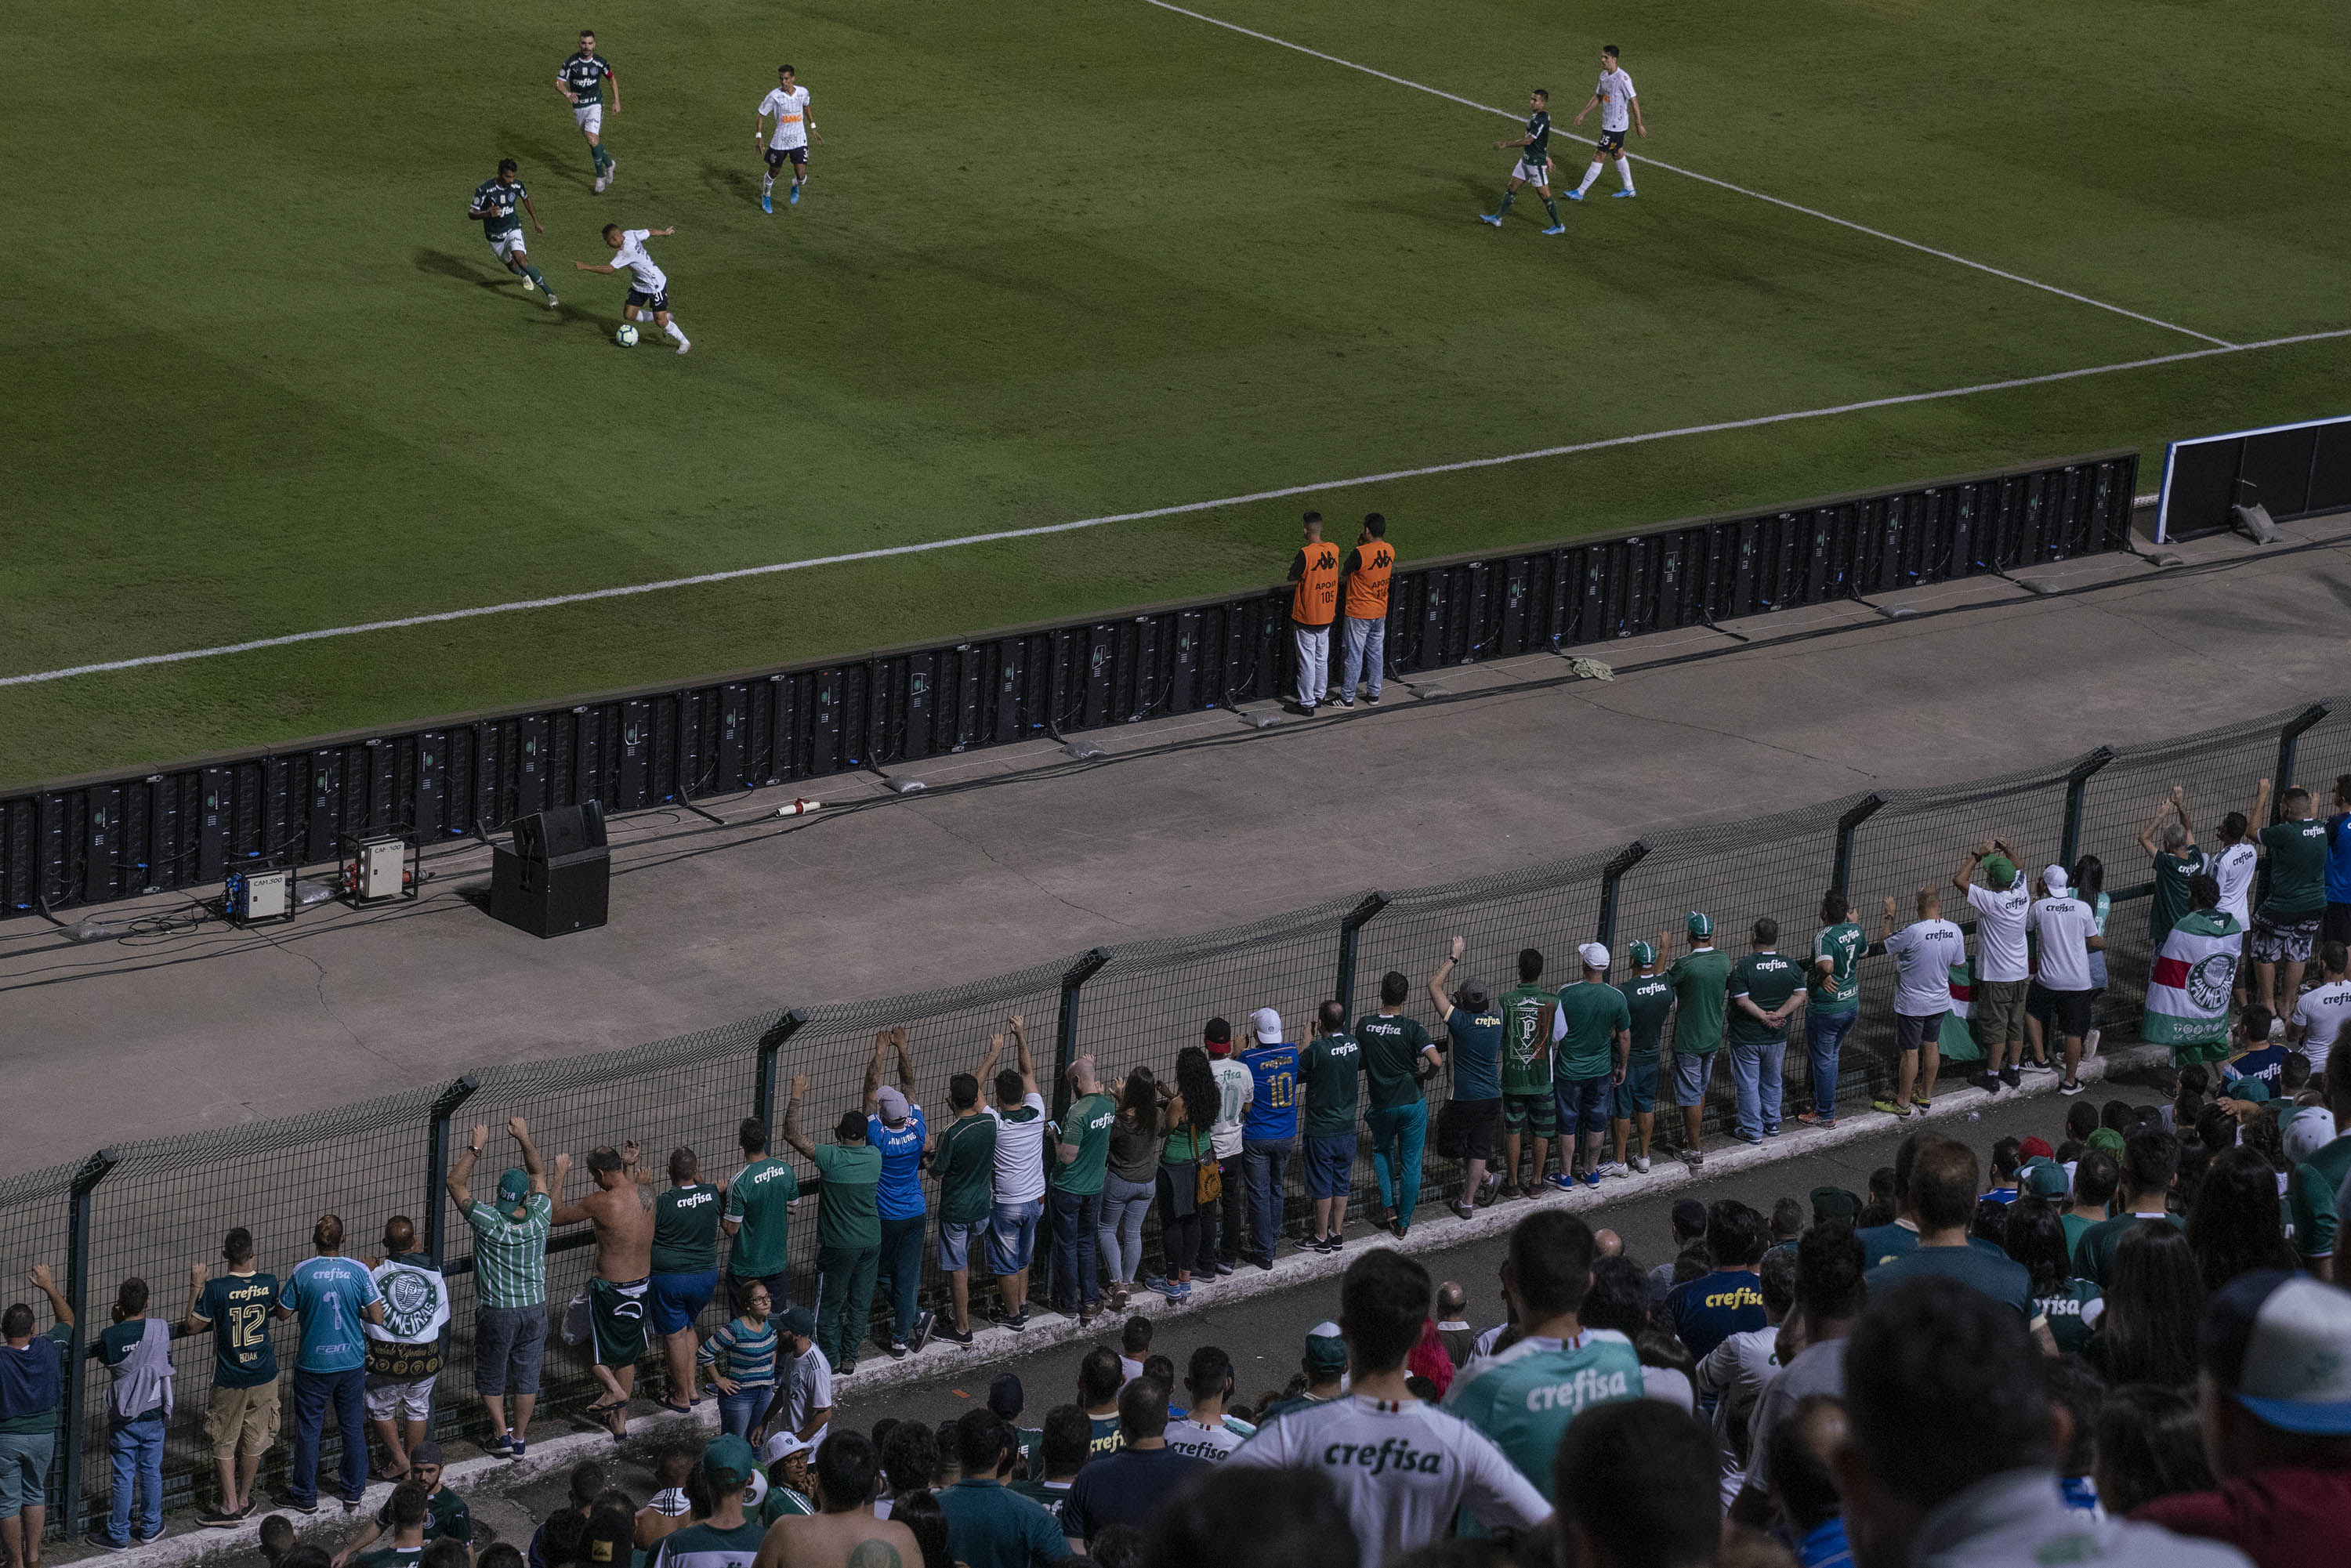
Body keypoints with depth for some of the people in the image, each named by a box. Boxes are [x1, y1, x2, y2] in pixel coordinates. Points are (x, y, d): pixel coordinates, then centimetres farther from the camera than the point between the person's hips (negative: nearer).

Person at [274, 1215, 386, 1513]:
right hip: (352, 1362, 2)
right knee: (354, 1427, 16)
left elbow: (282, 1314, -3)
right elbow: (377, 1317, -9)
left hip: (313, 1365, -2)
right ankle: (353, 1491, 26)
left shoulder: (302, 1272, -13)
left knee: (308, 1429, 11)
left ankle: (305, 1496, 19)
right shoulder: (359, 1271, -11)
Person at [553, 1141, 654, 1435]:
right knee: (627, 1354, 19)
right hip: (641, 1284, 7)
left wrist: (560, 1175, -1)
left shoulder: (601, 1203, -23)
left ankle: (613, 1390, -1)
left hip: (610, 1288, -7)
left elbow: (554, 1216, -10)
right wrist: (630, 1165, 24)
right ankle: (619, 1421, 28)